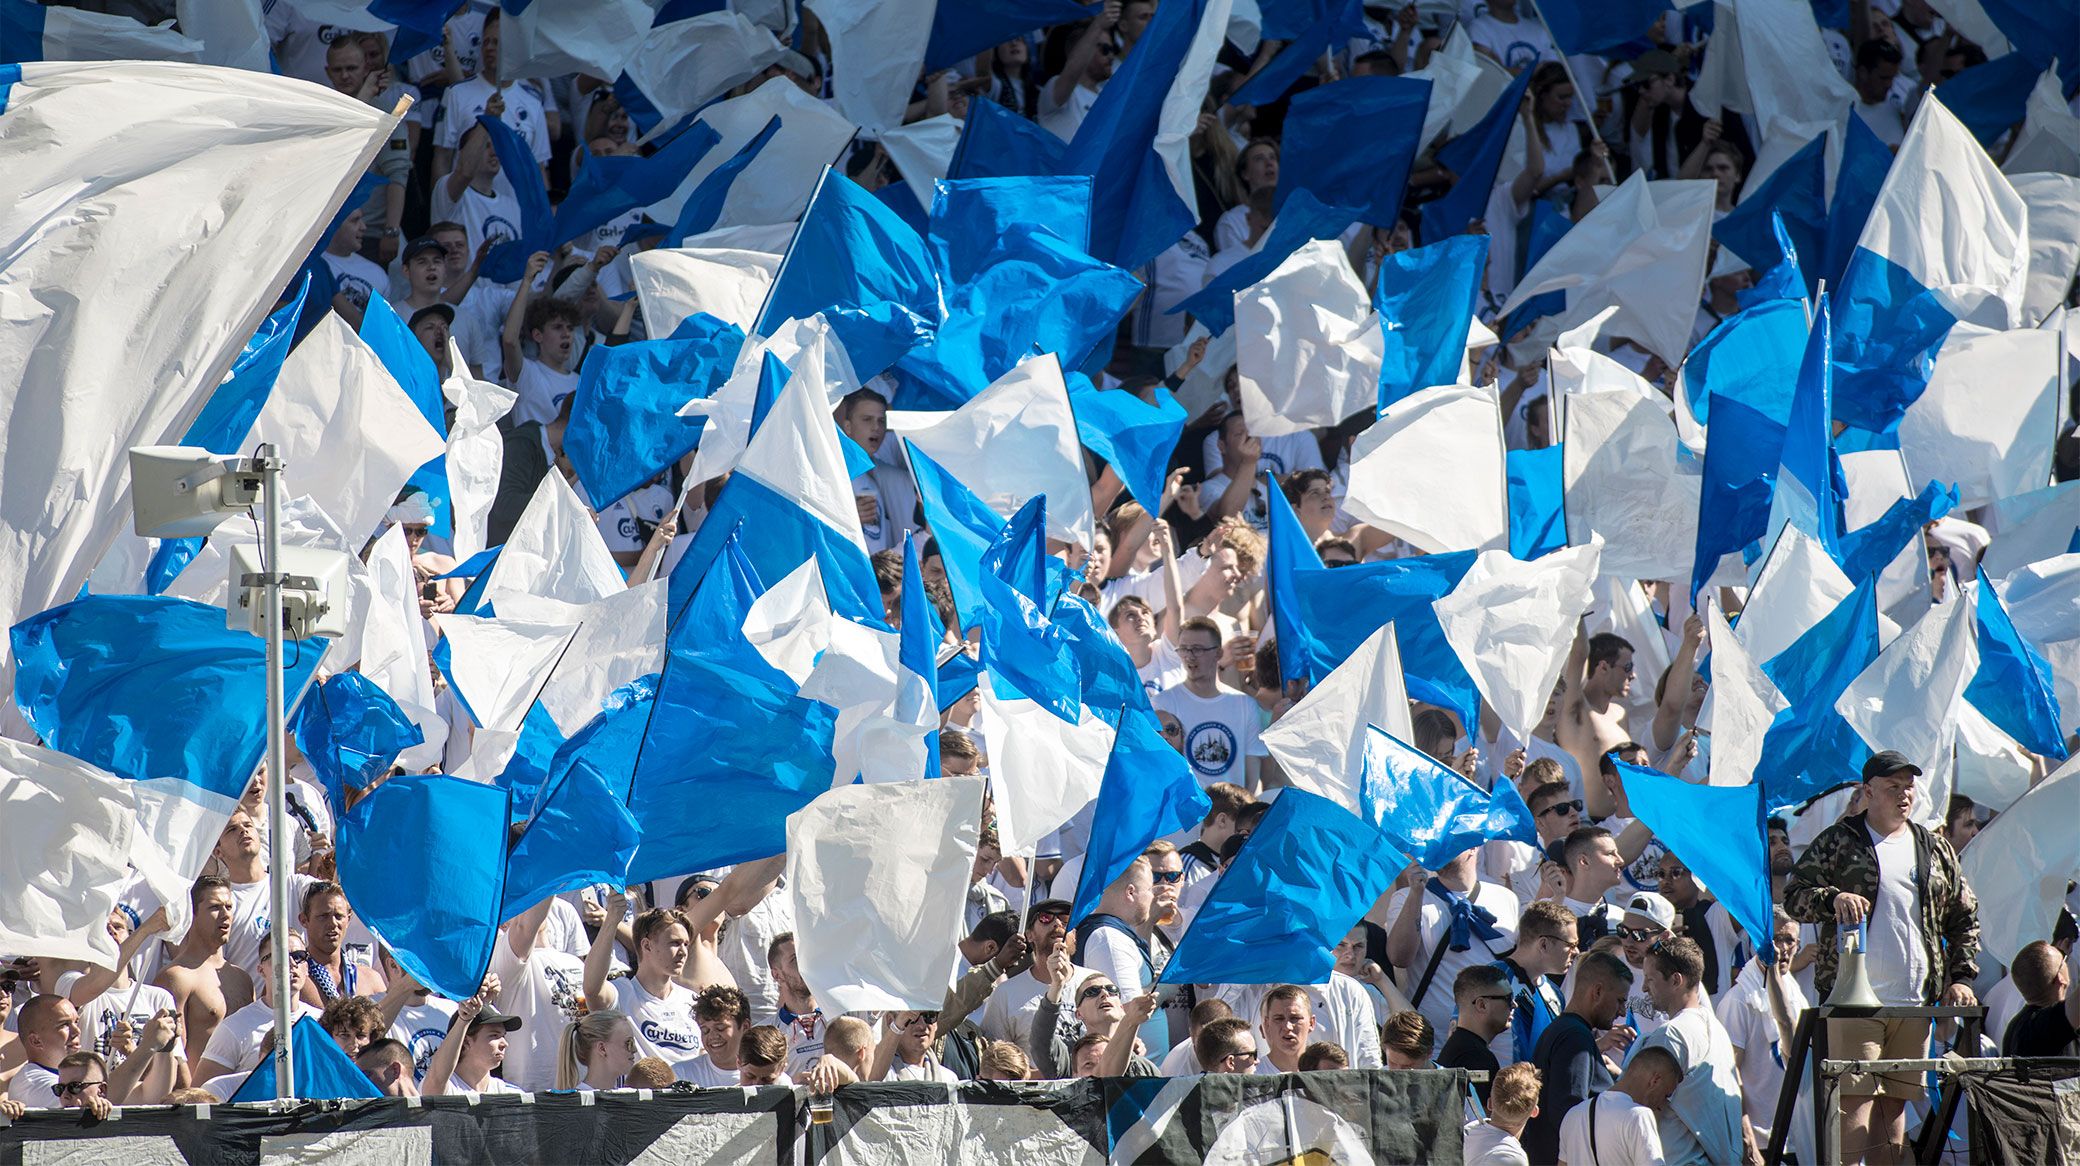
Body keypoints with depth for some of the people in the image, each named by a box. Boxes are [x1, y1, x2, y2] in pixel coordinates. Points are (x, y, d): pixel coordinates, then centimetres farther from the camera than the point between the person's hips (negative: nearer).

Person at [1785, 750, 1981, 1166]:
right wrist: (1833, 898, -20)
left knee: (1895, 1102, 7)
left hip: (1915, 1002, 4)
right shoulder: (1838, 843, 4)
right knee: (1856, 1101, -13)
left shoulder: (1934, 849, 16)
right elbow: (1794, 896, 0)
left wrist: (1961, 977, 11)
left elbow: (1964, 918, 21)